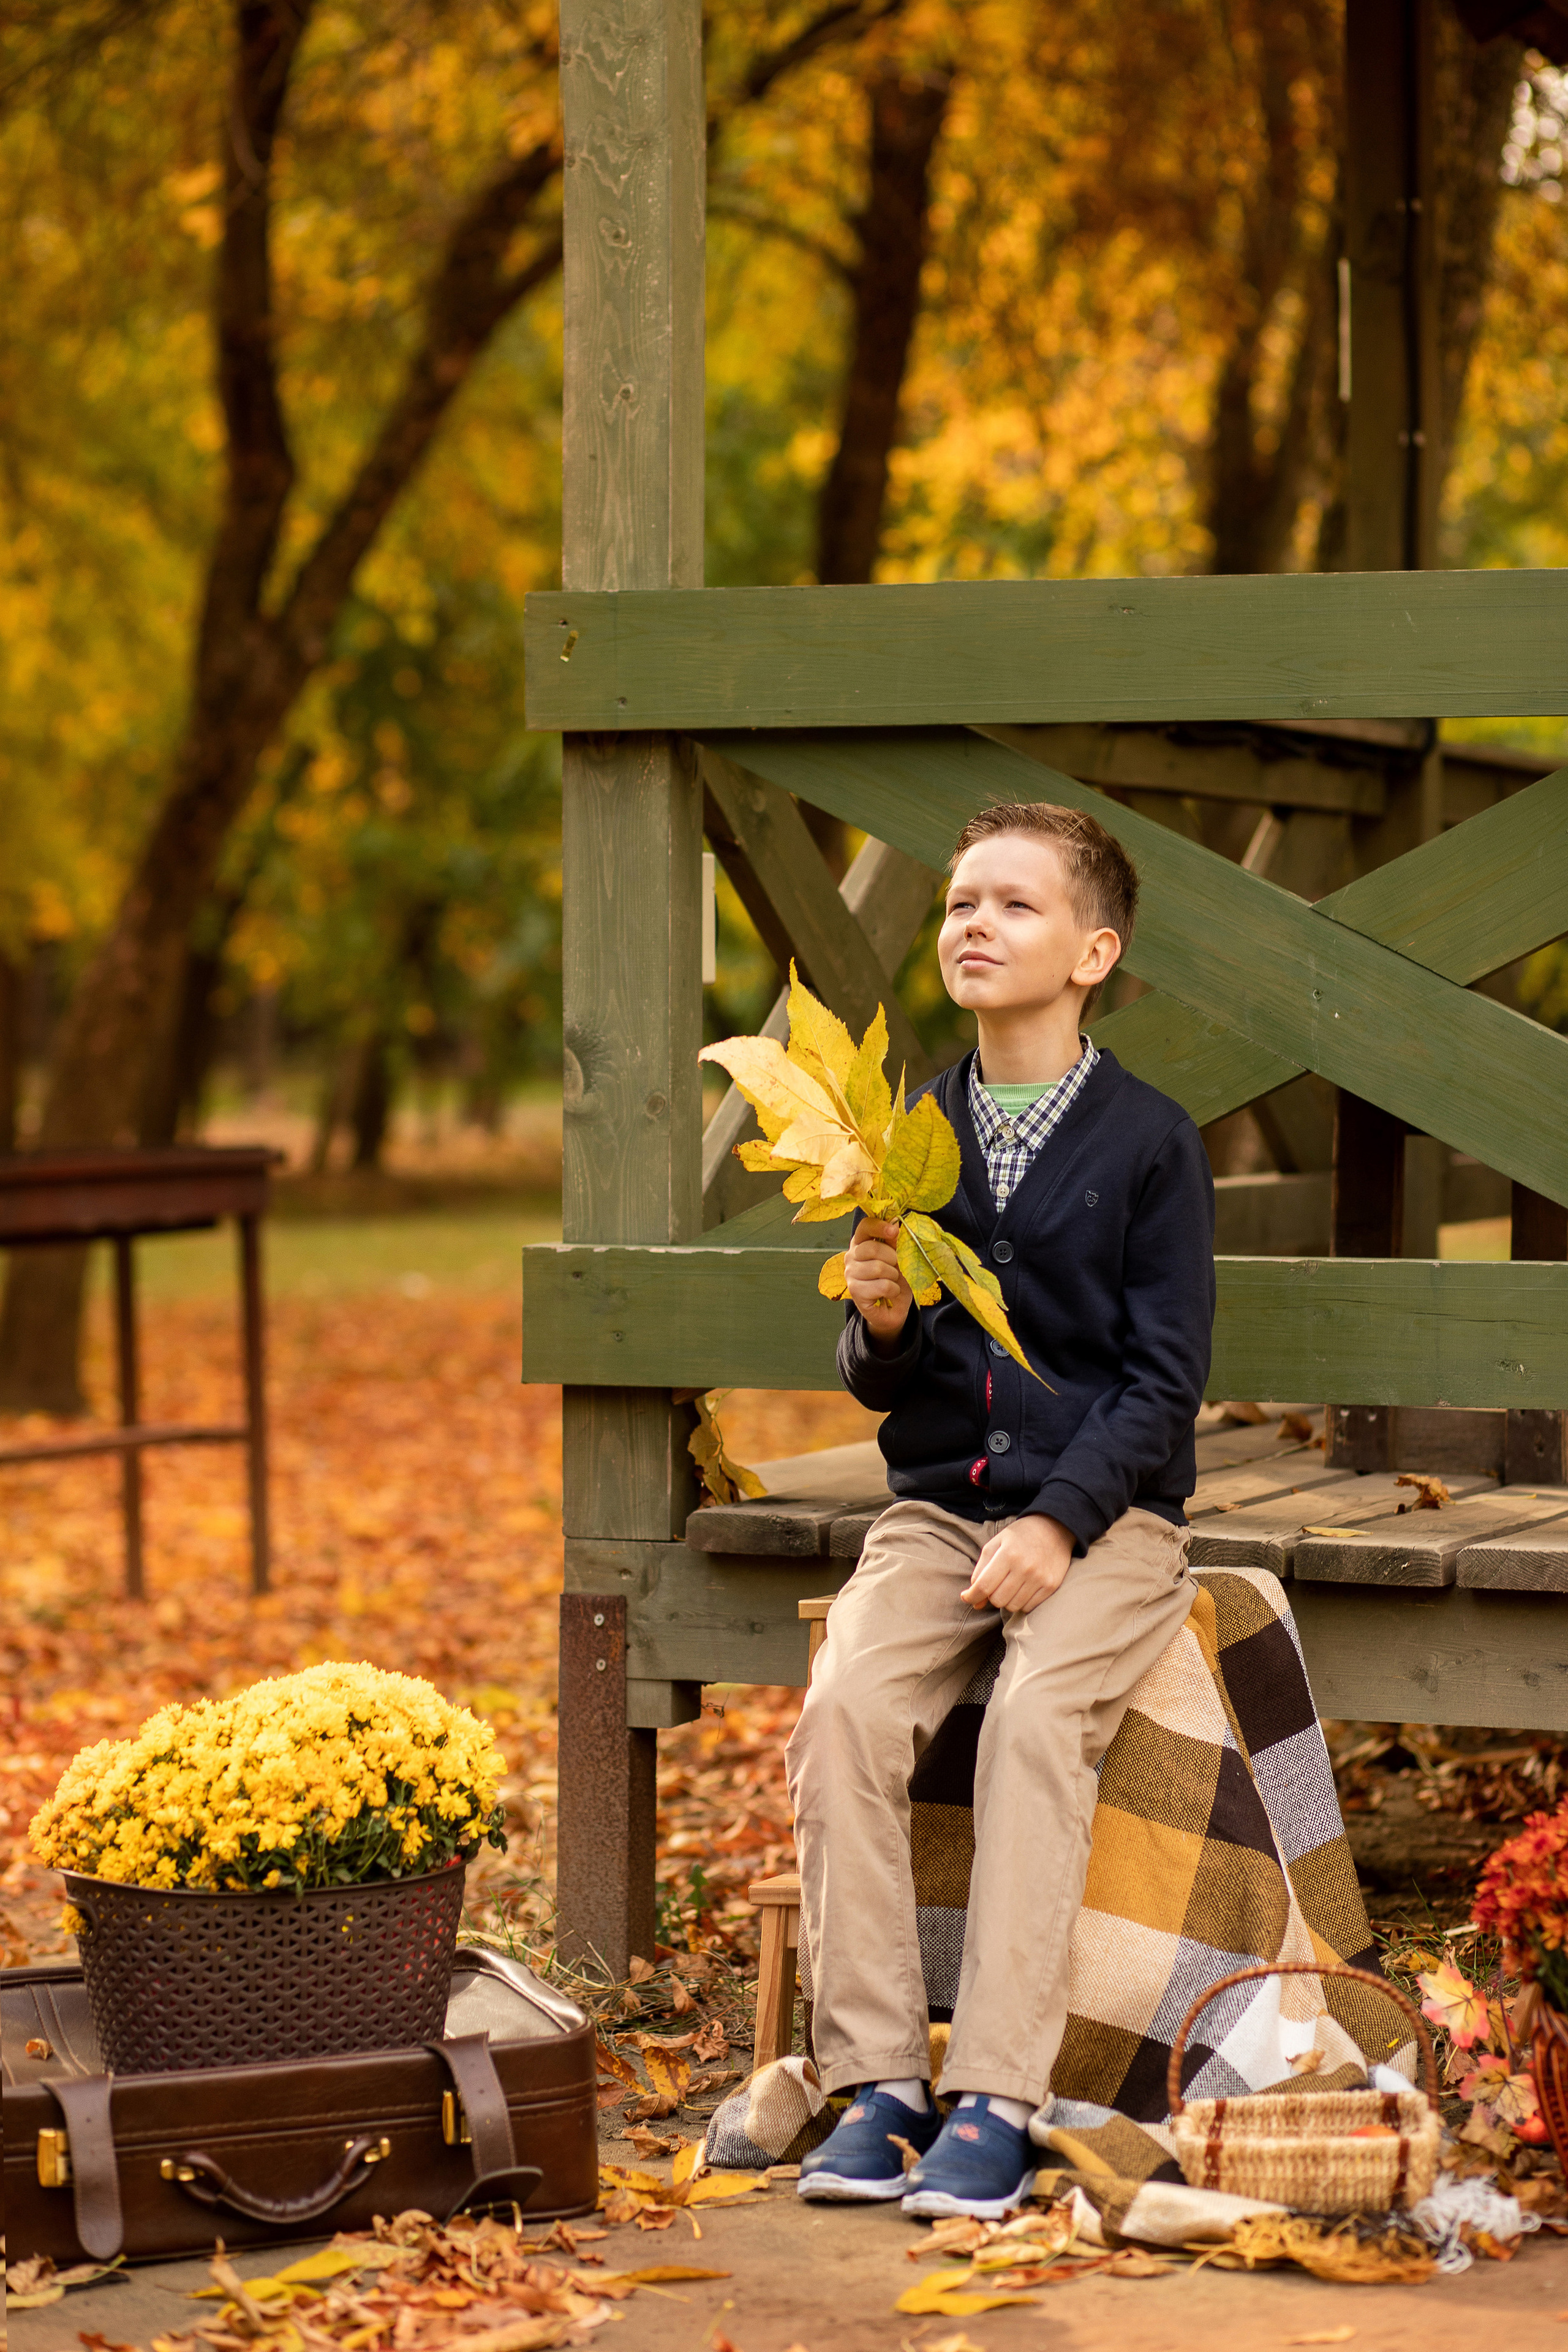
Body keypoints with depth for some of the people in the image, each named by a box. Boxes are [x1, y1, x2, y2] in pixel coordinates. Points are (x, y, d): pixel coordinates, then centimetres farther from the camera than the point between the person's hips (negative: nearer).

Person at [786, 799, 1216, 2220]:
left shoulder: (1152, 1141, -3)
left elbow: (1165, 1378, -5)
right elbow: (881, 1385, 13)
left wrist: (1059, 1523, -17)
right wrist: (880, 1322, -11)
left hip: (1104, 1514, -3)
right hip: (939, 1503, 4)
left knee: (1038, 1720, -30)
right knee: (845, 1706, -23)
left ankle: (995, 2101, -26)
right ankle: (876, 2080, -17)